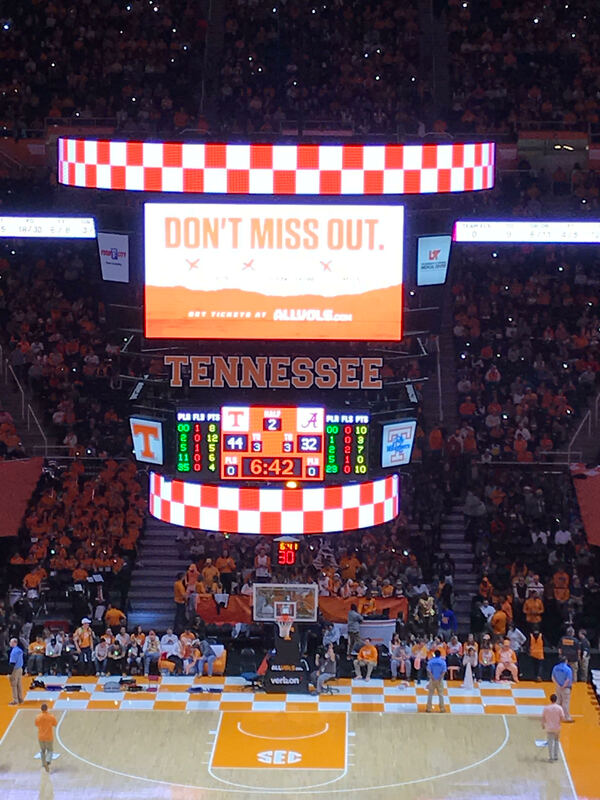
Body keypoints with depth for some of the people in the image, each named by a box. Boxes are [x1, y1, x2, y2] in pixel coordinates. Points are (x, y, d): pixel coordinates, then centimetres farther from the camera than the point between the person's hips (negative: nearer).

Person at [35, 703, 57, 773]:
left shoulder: (38, 717, -11)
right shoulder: (51, 716, -14)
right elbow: (55, 725, 1)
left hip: (41, 737, 1)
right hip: (49, 737, -1)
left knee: (42, 751, 22)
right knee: (49, 750, 14)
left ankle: (44, 764, 25)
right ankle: (47, 762, -12)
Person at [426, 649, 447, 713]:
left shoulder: (430, 661, -3)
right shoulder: (443, 662, -3)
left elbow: (428, 670, -11)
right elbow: (444, 671, -11)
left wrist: (432, 677, -12)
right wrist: (440, 677, -13)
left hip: (432, 679, 0)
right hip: (440, 680, 0)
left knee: (430, 694, 6)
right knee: (441, 694, 7)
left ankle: (429, 708, 3)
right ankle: (442, 708, 7)